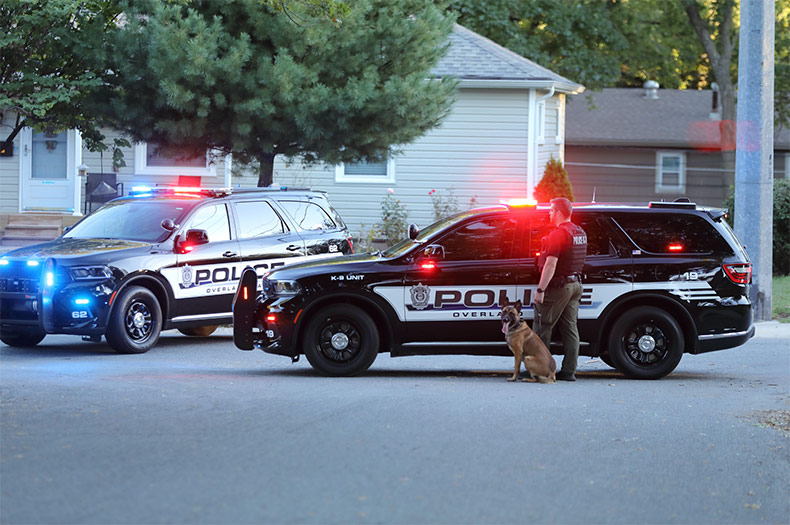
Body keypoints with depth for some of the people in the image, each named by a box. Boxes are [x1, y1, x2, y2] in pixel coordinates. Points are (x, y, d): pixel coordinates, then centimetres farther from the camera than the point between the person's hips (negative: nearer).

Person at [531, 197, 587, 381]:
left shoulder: (558, 233, -17)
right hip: (575, 284, 9)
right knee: (570, 328, 8)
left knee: (543, 327, -2)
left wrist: (540, 290, -22)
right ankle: (569, 371, 7)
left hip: (558, 285, -9)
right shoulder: (580, 233, 13)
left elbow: (551, 264, -22)